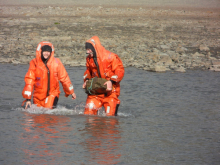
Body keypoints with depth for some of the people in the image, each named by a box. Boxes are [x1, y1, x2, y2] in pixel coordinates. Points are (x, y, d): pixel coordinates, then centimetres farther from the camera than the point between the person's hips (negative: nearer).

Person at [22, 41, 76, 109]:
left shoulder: (56, 62, -6)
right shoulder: (34, 63, -9)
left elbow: (64, 78, 5)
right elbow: (29, 81, -10)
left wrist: (71, 92, 13)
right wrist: (28, 98, -14)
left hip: (52, 94, -1)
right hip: (38, 95, 1)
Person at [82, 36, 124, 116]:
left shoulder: (111, 57, -12)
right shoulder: (89, 59, 6)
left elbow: (120, 70, -12)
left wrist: (111, 81, -24)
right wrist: (86, 80, 2)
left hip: (110, 90, -4)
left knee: (110, 114, -3)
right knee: (88, 112, -5)